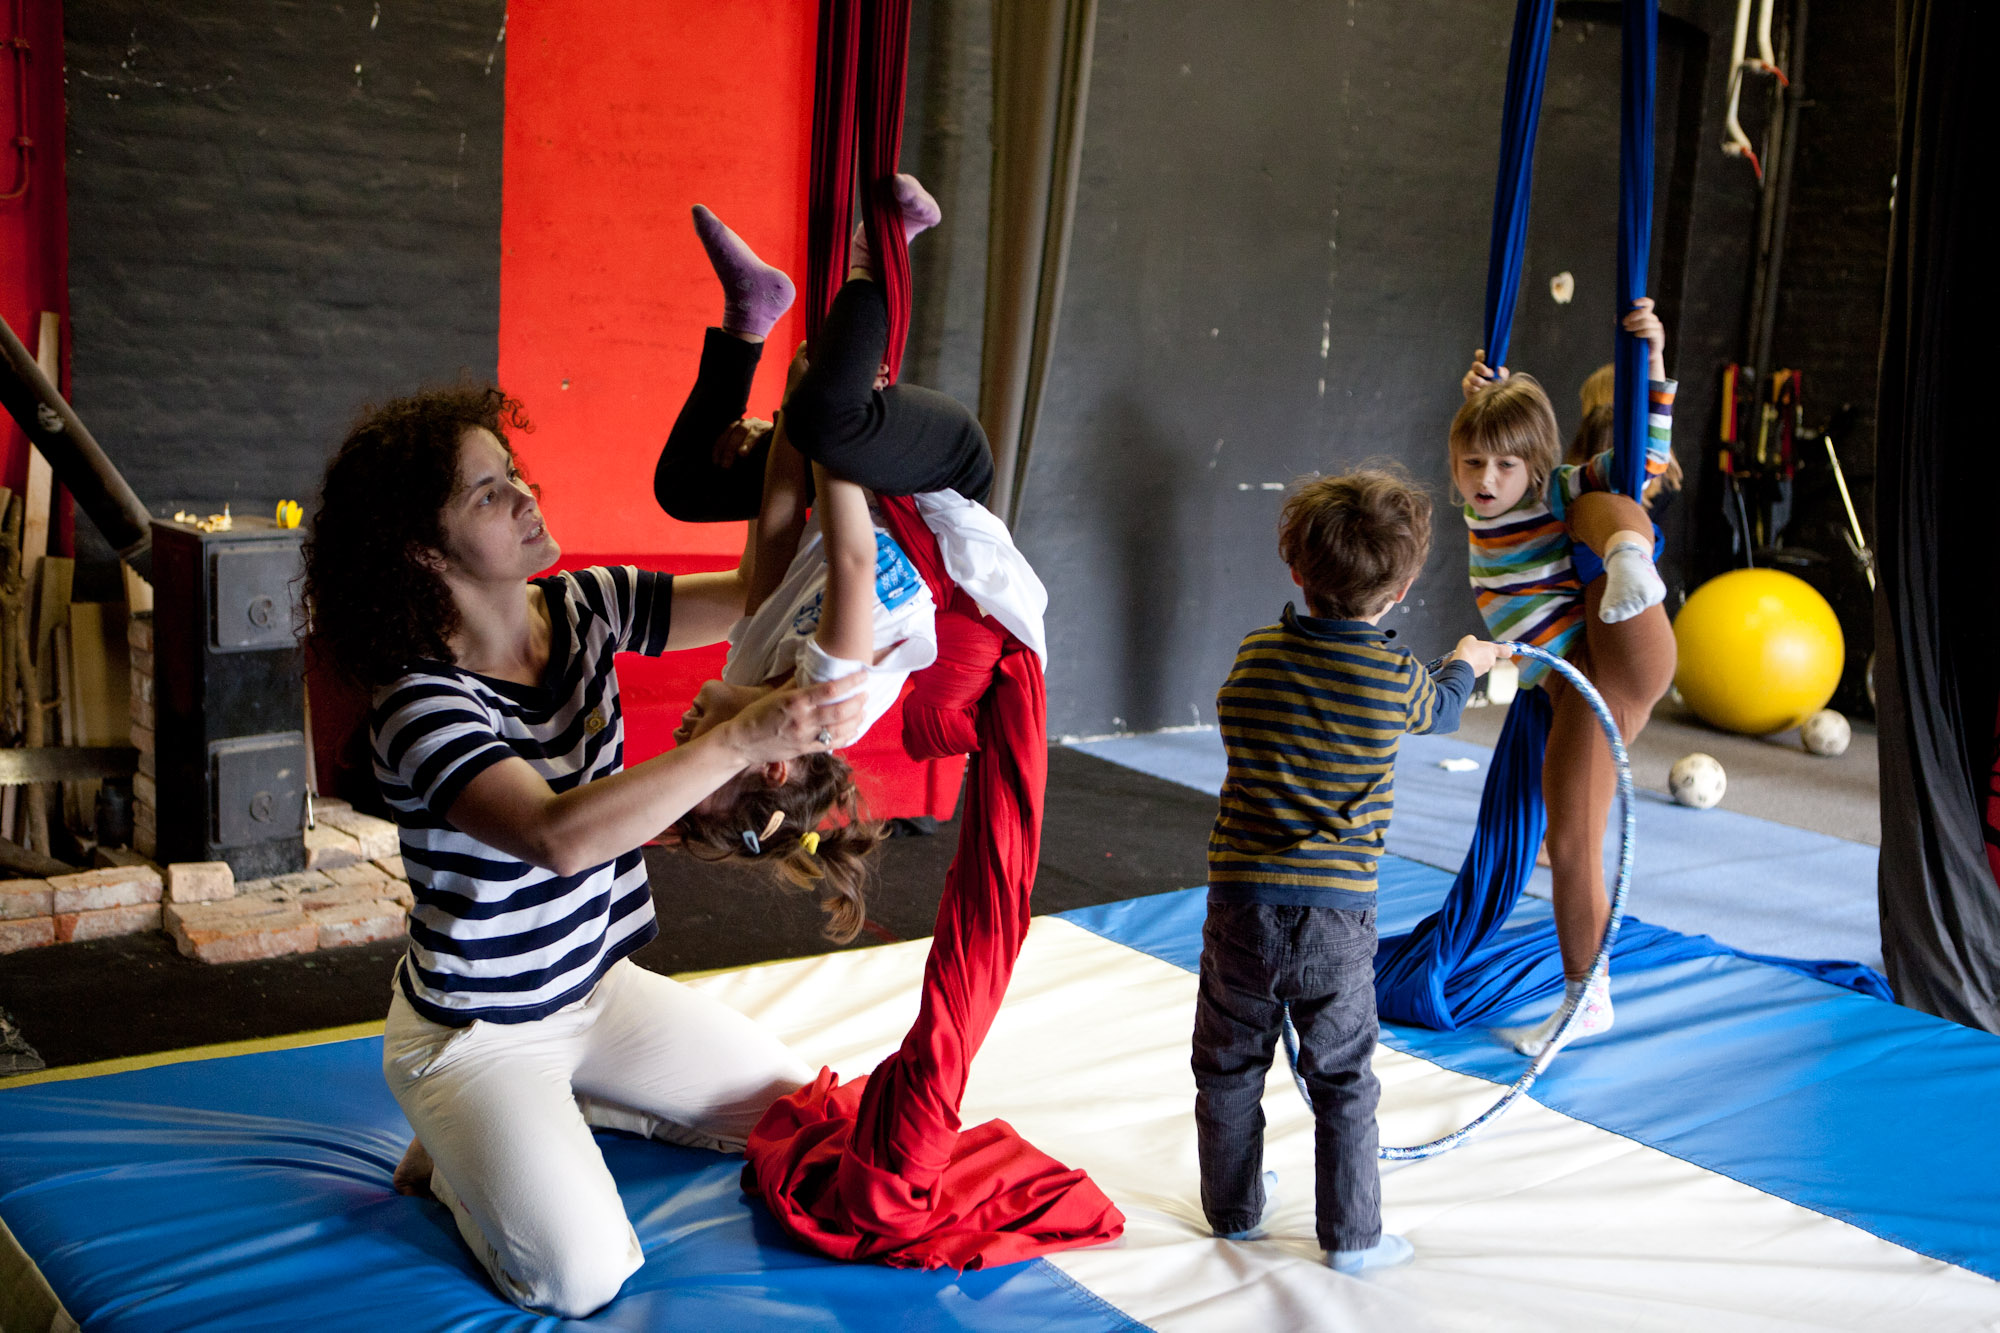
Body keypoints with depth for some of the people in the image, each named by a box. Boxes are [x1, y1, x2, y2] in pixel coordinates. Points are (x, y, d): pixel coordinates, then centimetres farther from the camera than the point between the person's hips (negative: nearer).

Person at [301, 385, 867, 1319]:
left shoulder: (583, 609, -7)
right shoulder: (418, 700, -27)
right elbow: (560, 837, -43)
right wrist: (741, 739, -47)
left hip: (597, 987, 7)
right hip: (477, 1030, -6)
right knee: (582, 1279, -19)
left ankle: (560, 1111, 21)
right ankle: (456, 1155, 11)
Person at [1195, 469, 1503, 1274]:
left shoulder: (1257, 656, -3)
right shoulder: (1396, 676, -7)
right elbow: (1437, 712, 15)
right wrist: (1466, 664, 39)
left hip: (1242, 899, 2)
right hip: (1338, 912, -1)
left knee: (1230, 1065, 18)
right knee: (1342, 1079, 13)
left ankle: (1234, 1208, 33)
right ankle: (1351, 1234, 21)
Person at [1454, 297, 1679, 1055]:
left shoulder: (1564, 495, -10)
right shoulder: (1479, 506, 9)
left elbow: (1647, 455, -19)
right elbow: (1485, 438, 27)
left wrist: (1653, 363, -32)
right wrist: (1481, 390, 5)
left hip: (1628, 661, -7)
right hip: (1576, 691, 8)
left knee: (1603, 510, -25)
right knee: (1569, 845, 4)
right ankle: (1587, 1002, 15)